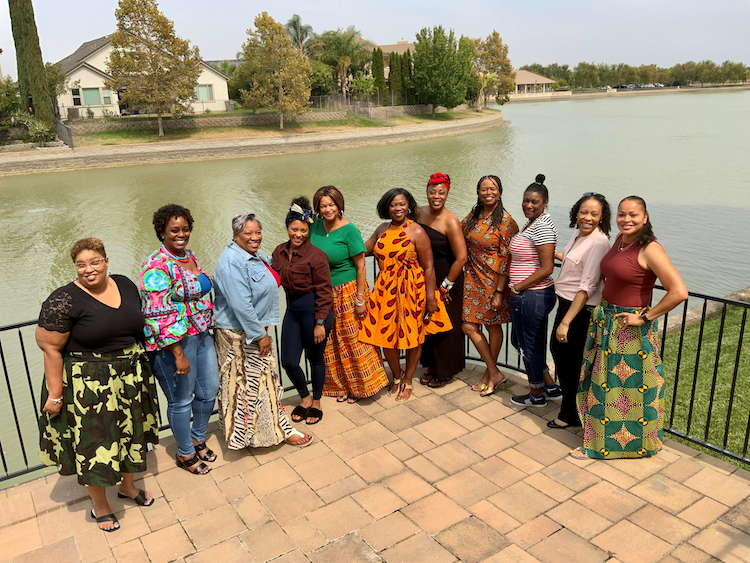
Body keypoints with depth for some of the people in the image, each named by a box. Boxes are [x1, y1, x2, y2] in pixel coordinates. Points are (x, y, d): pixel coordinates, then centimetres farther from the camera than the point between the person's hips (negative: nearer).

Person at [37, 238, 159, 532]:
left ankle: (127, 485, 45)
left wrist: (140, 363, 14)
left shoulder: (125, 285, 1)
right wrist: (55, 395, -15)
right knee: (95, 444, 7)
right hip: (88, 385, -5)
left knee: (130, 434, 20)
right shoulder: (64, 301, -17)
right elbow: (51, 348, -15)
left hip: (130, 378, 6)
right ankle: (100, 506, 30)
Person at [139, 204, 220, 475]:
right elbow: (158, 315, -24)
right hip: (174, 341, -8)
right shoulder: (156, 266, -20)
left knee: (209, 389, 18)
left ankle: (197, 439, 42)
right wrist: (179, 354, -24)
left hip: (201, 334, 8)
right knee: (181, 400, 8)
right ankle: (185, 454, 30)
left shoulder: (190, 256, 7)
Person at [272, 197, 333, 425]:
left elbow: (324, 292, -15)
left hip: (313, 311, -5)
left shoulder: (316, 255, -16)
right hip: (292, 311, 5)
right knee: (288, 361, 7)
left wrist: (320, 323, -15)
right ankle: (304, 397, 34)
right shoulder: (279, 252, 2)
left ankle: (316, 402, 34)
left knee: (315, 358, 11)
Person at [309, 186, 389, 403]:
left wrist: (360, 299, -16)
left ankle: (359, 385, 24)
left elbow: (361, 266, -15)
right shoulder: (315, 224, 0)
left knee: (354, 340, 4)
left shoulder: (349, 230, -16)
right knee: (331, 343, 14)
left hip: (347, 291, -6)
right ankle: (341, 385, 32)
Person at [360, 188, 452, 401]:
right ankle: (396, 376, 32)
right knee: (386, 335, 6)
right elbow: (364, 249, 16)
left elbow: (428, 268, -9)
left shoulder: (417, 232, -8)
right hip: (386, 290, 4)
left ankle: (407, 381, 29)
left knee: (412, 337, 8)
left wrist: (431, 298, -12)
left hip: (412, 291, -4)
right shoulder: (382, 230, 7)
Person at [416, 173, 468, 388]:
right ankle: (432, 366, 35)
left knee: (445, 326, 8)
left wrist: (445, 286, -16)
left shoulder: (450, 222, -20)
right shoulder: (419, 213, -1)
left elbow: (461, 257, -22)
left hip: (445, 278, -6)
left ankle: (445, 372, 26)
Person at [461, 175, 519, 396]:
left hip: (494, 281, -6)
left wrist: (499, 291, -17)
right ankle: (494, 372, 17)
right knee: (469, 326, 4)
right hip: (473, 278, 6)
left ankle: (489, 373, 20)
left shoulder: (505, 221, -12)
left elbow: (506, 259, -14)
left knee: (493, 326, 4)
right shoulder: (473, 215, 5)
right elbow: (462, 239, 18)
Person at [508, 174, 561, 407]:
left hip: (532, 296, -10)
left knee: (529, 344, 5)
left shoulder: (543, 226, -18)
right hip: (529, 295, 10)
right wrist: (517, 288, 11)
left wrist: (516, 288, -15)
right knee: (518, 339, 20)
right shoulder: (531, 223, 13)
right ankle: (551, 387, 31)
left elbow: (546, 268, -21)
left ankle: (537, 395, 25)